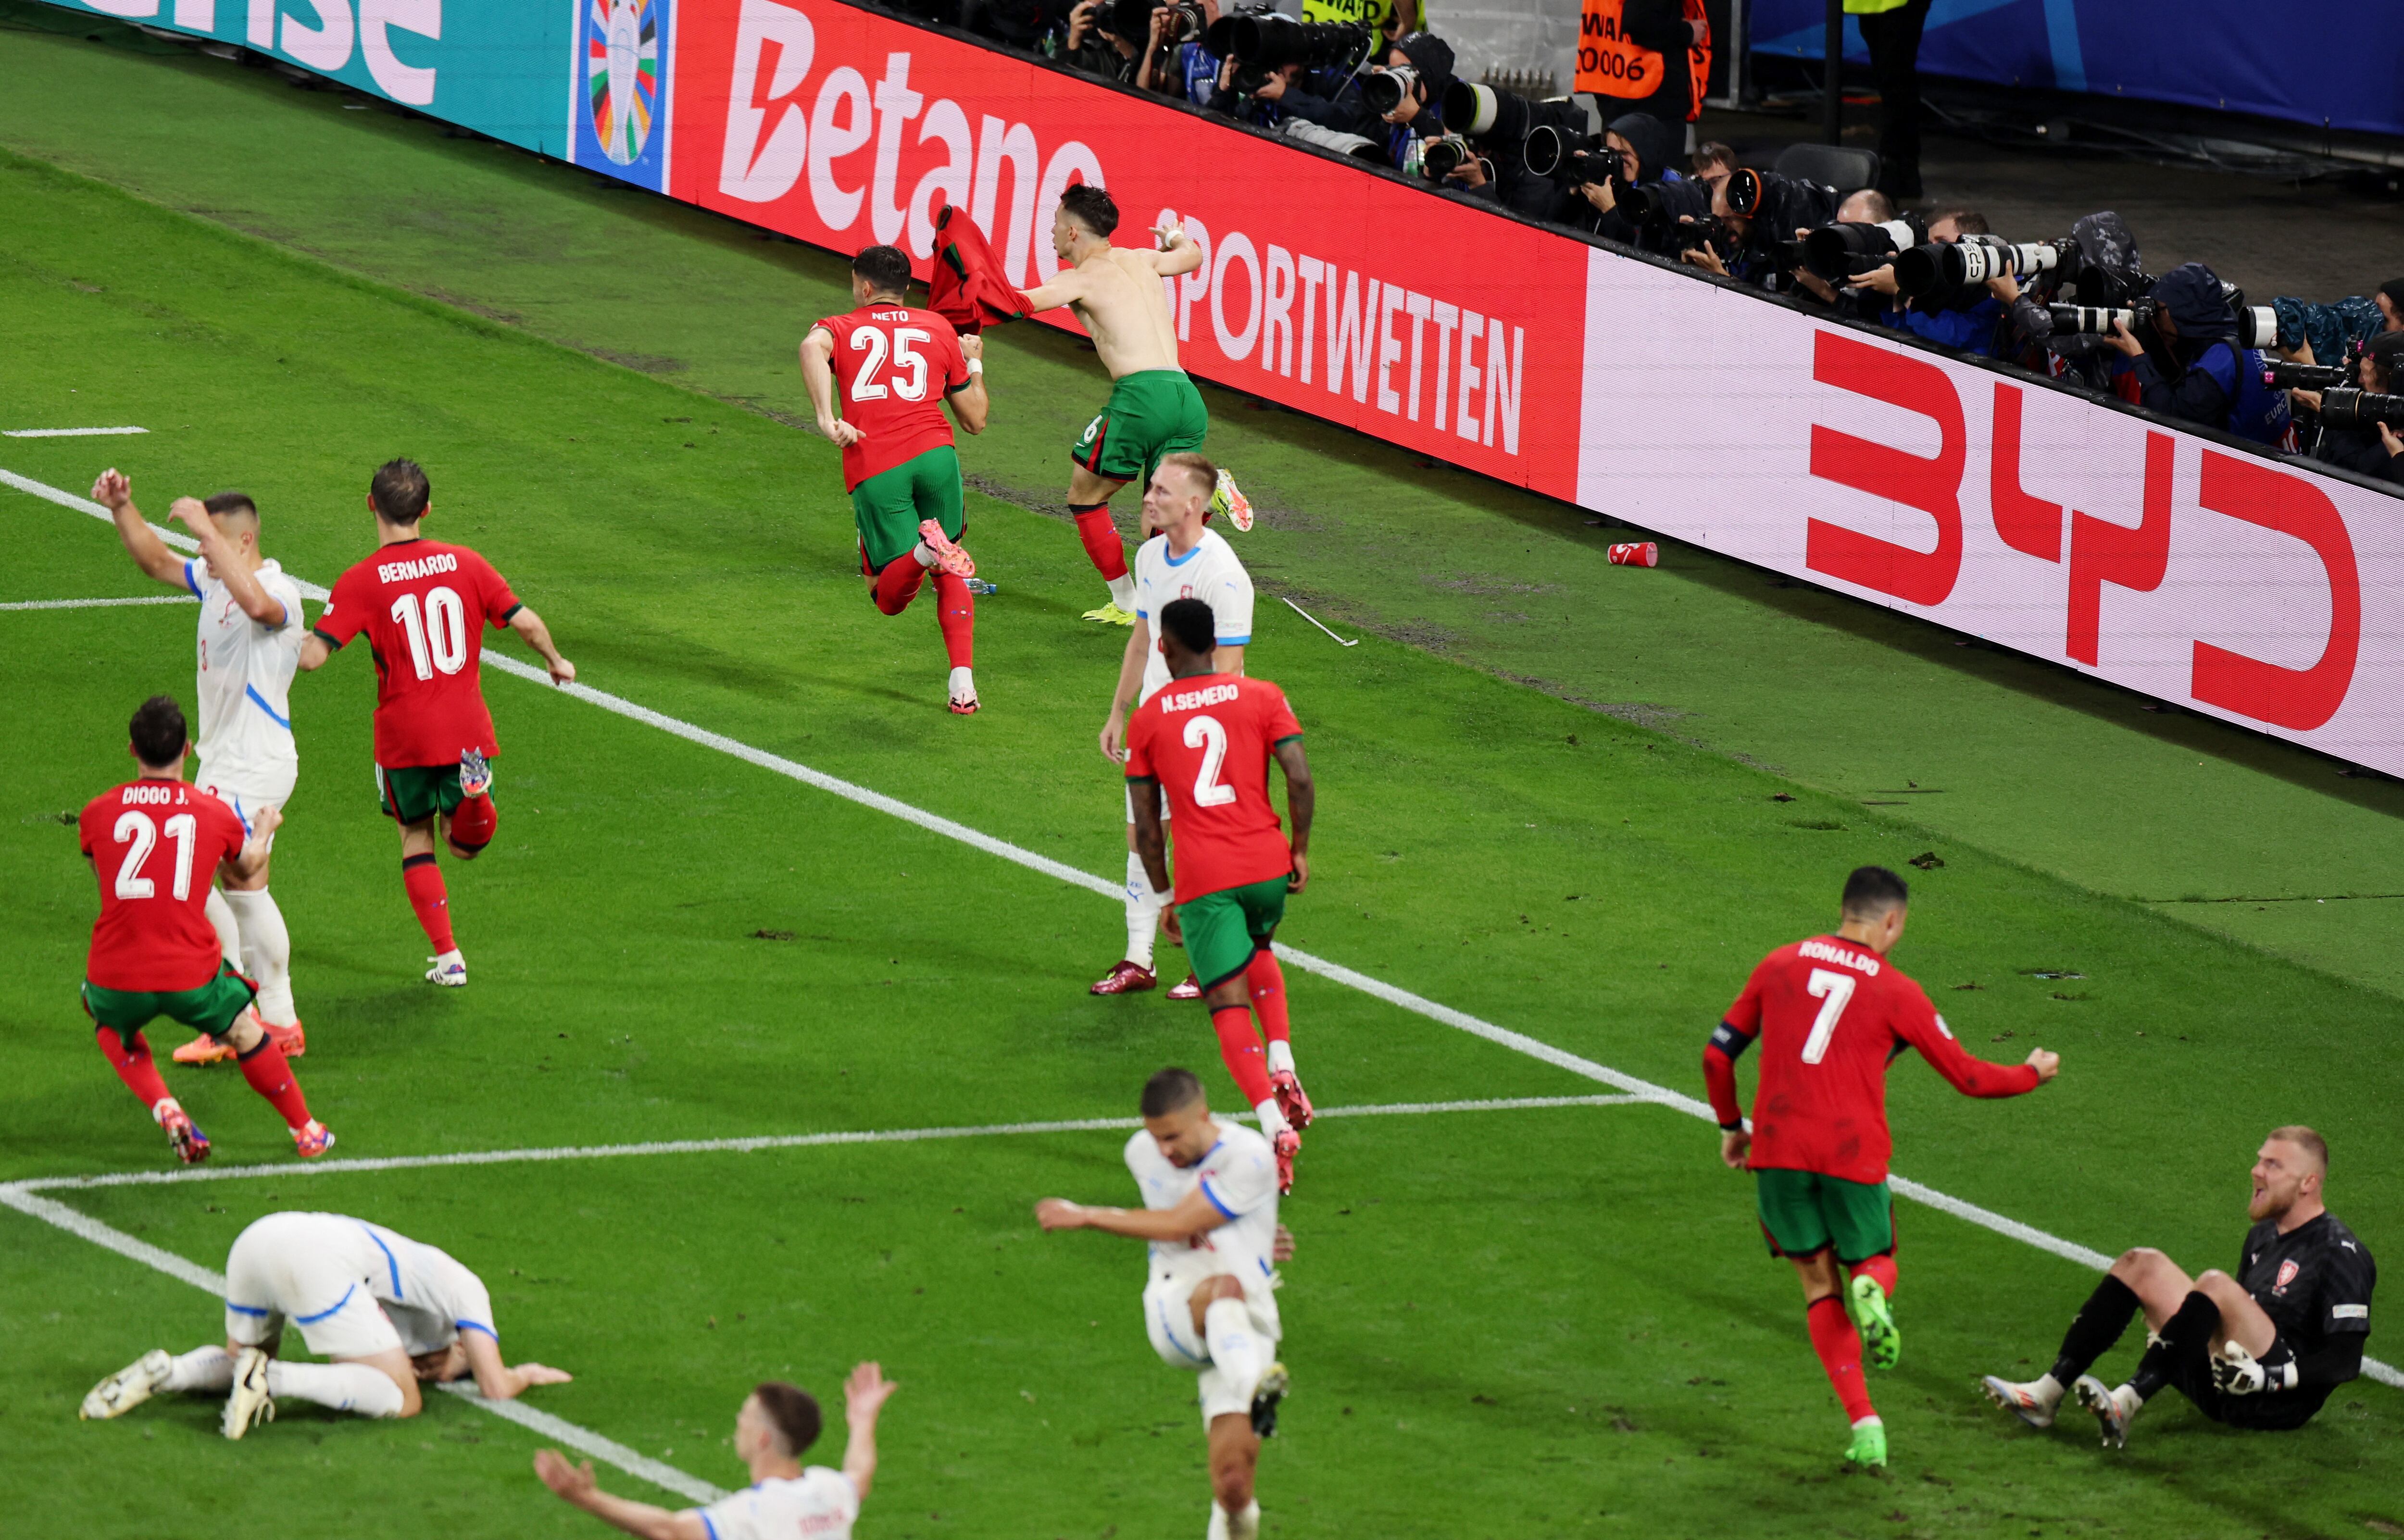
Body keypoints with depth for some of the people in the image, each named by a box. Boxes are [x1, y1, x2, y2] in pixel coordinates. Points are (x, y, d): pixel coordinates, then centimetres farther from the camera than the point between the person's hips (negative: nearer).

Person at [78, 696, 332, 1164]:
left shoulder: (97, 814, 2)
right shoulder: (215, 814, 2)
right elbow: (246, 870, 24)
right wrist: (265, 830, 47)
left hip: (116, 979, 0)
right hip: (192, 978, 0)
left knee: (111, 1026, 33)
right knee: (243, 1028, 28)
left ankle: (163, 1107, 11)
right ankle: (306, 1131, 36)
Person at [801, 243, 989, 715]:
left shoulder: (840, 329, 18)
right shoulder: (939, 329, 21)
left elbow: (812, 346, -11)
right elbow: (976, 420, 24)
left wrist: (826, 418, -16)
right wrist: (974, 363, 41)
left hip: (874, 472, -2)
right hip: (935, 454, 2)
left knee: (890, 598, 6)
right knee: (950, 575, 20)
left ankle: (923, 548, -29)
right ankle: (963, 683, 2)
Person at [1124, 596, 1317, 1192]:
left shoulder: (1148, 719, 5)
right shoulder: (1262, 697, 4)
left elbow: (1146, 826, 6)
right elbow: (1301, 781, -6)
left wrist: (1165, 898, 15)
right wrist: (1300, 849, 7)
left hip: (1201, 877, -2)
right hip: (1266, 863, 2)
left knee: (1230, 1007, -2)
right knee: (1259, 951, 32)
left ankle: (1275, 1127, -20)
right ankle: (1283, 1068, 12)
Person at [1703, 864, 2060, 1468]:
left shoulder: (1779, 966, 11)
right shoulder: (1896, 992, 3)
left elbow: (1718, 1055, 13)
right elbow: (1968, 1077, 10)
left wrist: (1731, 1126, 28)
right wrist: (2034, 1074, 29)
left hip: (1778, 1148, 2)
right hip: (1854, 1154, -2)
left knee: (1820, 1284, 11)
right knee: (1874, 1261, 21)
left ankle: (1863, 1421, -2)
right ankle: (1870, 1291, -19)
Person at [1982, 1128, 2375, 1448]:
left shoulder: (2340, 1254, -8)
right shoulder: (2264, 1235, 19)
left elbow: (2346, 1360, -16)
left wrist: (2267, 1377, -24)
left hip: (2283, 1403, -9)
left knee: (2215, 1285, -32)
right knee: (2140, 1265, 2)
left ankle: (2125, 1405, -42)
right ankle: (2048, 1392, -11)